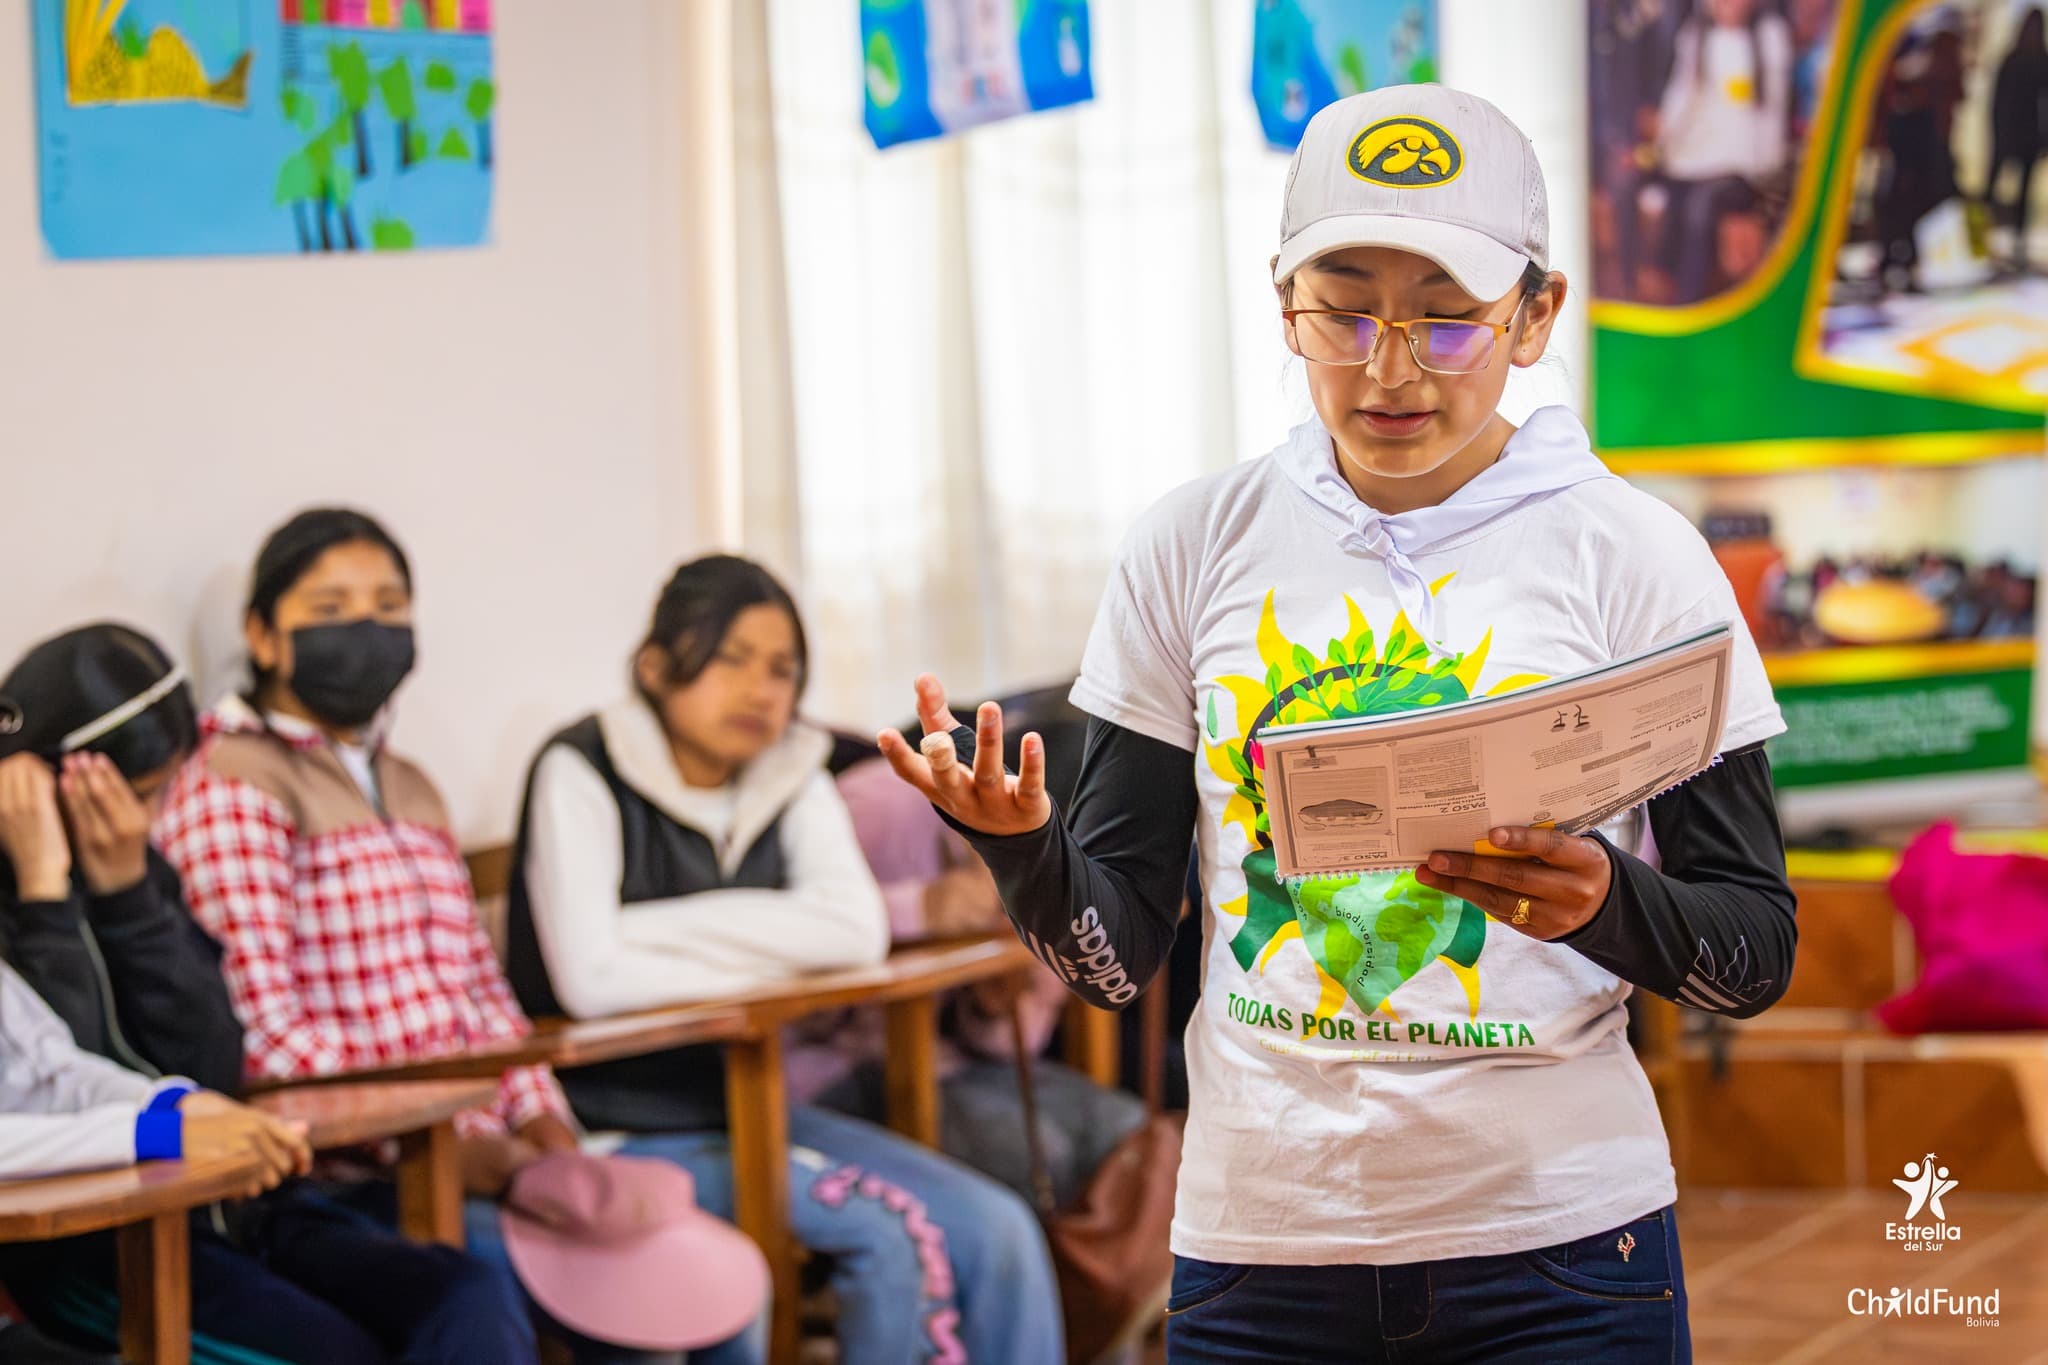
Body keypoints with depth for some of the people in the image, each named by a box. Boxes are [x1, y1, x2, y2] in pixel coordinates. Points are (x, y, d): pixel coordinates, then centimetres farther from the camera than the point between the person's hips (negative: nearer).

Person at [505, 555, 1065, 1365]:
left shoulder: (790, 777, 6)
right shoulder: (581, 774, -11)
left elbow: (857, 932, -11)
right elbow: (590, 979, -24)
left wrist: (666, 926, -17)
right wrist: (768, 958, -11)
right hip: (619, 1131, -6)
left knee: (997, 1232, -11)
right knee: (889, 1230, -23)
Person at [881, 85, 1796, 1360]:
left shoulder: (1630, 555, -3)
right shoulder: (1196, 546, 2)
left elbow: (1758, 949, -2)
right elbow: (1115, 954, 3)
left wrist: (1605, 903, -22)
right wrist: (1018, 838, -17)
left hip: (1557, 1253, -2)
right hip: (1257, 1244, 2)